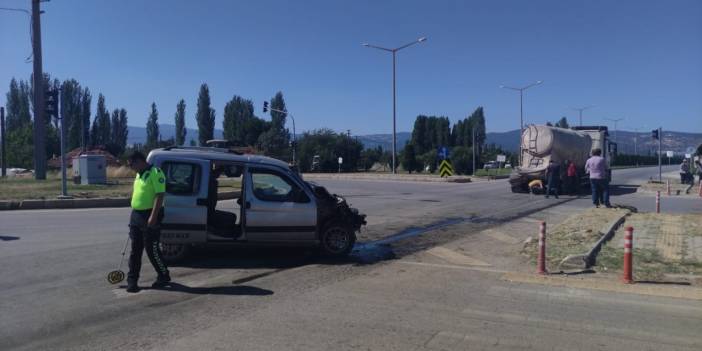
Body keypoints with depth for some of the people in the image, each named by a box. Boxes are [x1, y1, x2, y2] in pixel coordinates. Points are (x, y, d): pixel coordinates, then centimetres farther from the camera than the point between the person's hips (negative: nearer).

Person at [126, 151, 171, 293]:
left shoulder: (155, 173, -14)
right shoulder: (139, 174, 15)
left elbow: (160, 195, -20)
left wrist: (153, 216, -25)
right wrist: (134, 215, 22)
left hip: (149, 216, -9)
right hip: (136, 215, 9)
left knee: (152, 250, -1)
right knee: (135, 250, 10)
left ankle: (164, 276, 17)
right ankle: (132, 280, 18)